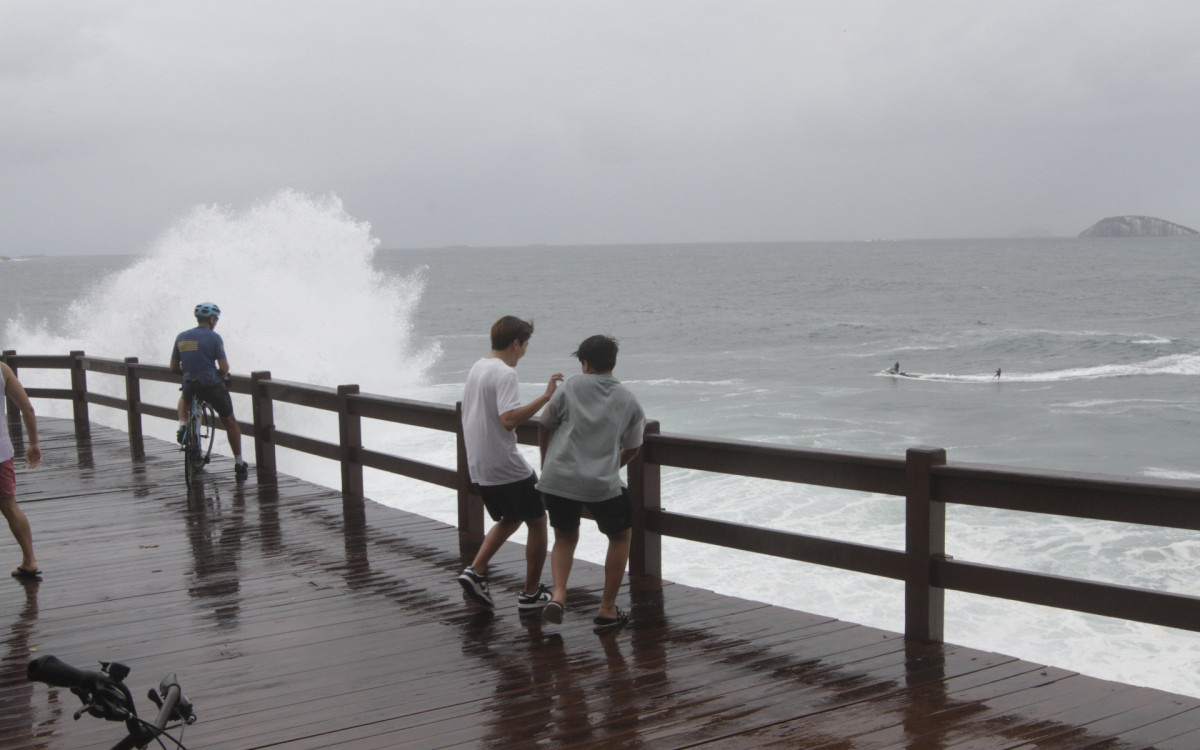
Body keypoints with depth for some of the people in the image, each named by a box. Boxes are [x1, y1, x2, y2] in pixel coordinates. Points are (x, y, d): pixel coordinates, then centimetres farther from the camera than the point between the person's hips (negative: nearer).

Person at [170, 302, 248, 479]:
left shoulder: (181, 337, 6)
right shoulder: (214, 337, -9)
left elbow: (174, 368, 11)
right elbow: (224, 367, -12)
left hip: (190, 387, 4)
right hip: (213, 386, -4)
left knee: (184, 398, 41)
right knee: (230, 422, 15)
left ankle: (182, 426, 14)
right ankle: (239, 464, 16)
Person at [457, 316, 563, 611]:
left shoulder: (477, 368, 11)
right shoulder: (505, 374, -18)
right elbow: (509, 419, -30)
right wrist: (546, 396, -29)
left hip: (480, 467, 9)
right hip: (507, 468, -9)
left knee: (509, 520, 24)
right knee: (537, 522, 6)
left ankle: (475, 571, 9)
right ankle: (531, 594, 11)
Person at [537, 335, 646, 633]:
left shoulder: (570, 388, 4)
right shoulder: (629, 401, 7)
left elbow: (544, 427, 14)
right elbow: (632, 449, 15)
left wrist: (546, 462, 32)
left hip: (557, 479, 1)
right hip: (602, 485, -1)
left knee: (565, 536, 23)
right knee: (621, 535, 21)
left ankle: (558, 594, -1)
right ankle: (607, 610, 18)